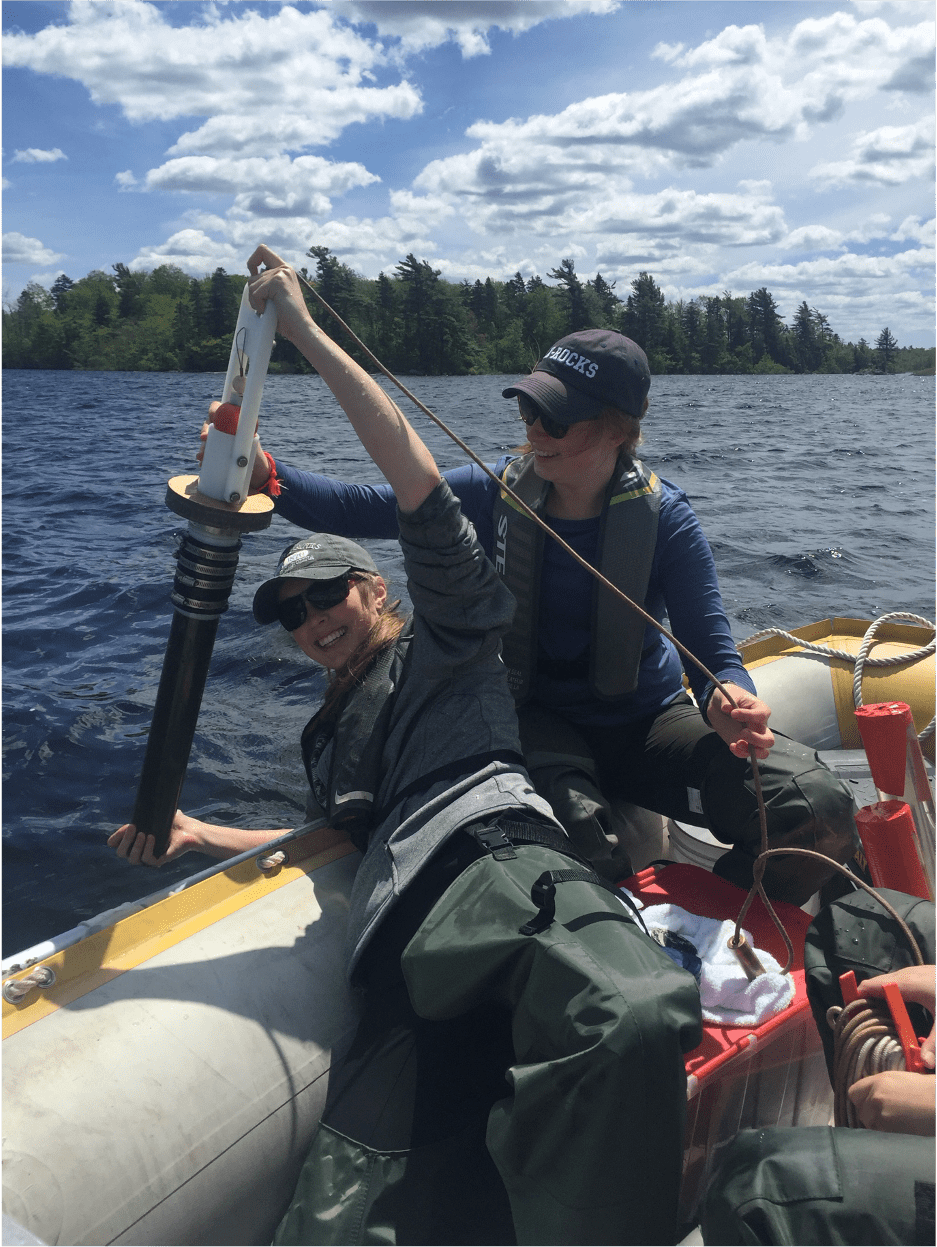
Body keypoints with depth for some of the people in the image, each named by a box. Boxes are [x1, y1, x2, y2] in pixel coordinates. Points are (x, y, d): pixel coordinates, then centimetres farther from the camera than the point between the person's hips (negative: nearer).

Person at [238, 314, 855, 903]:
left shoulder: (663, 517, -11)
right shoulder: (497, 491, -6)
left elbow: (714, 654, -14)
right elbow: (361, 508, -10)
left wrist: (729, 705, -37)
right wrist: (263, 472, -26)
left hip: (647, 726, 1)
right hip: (538, 722, 0)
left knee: (820, 810, -23)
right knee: (574, 823, -39)